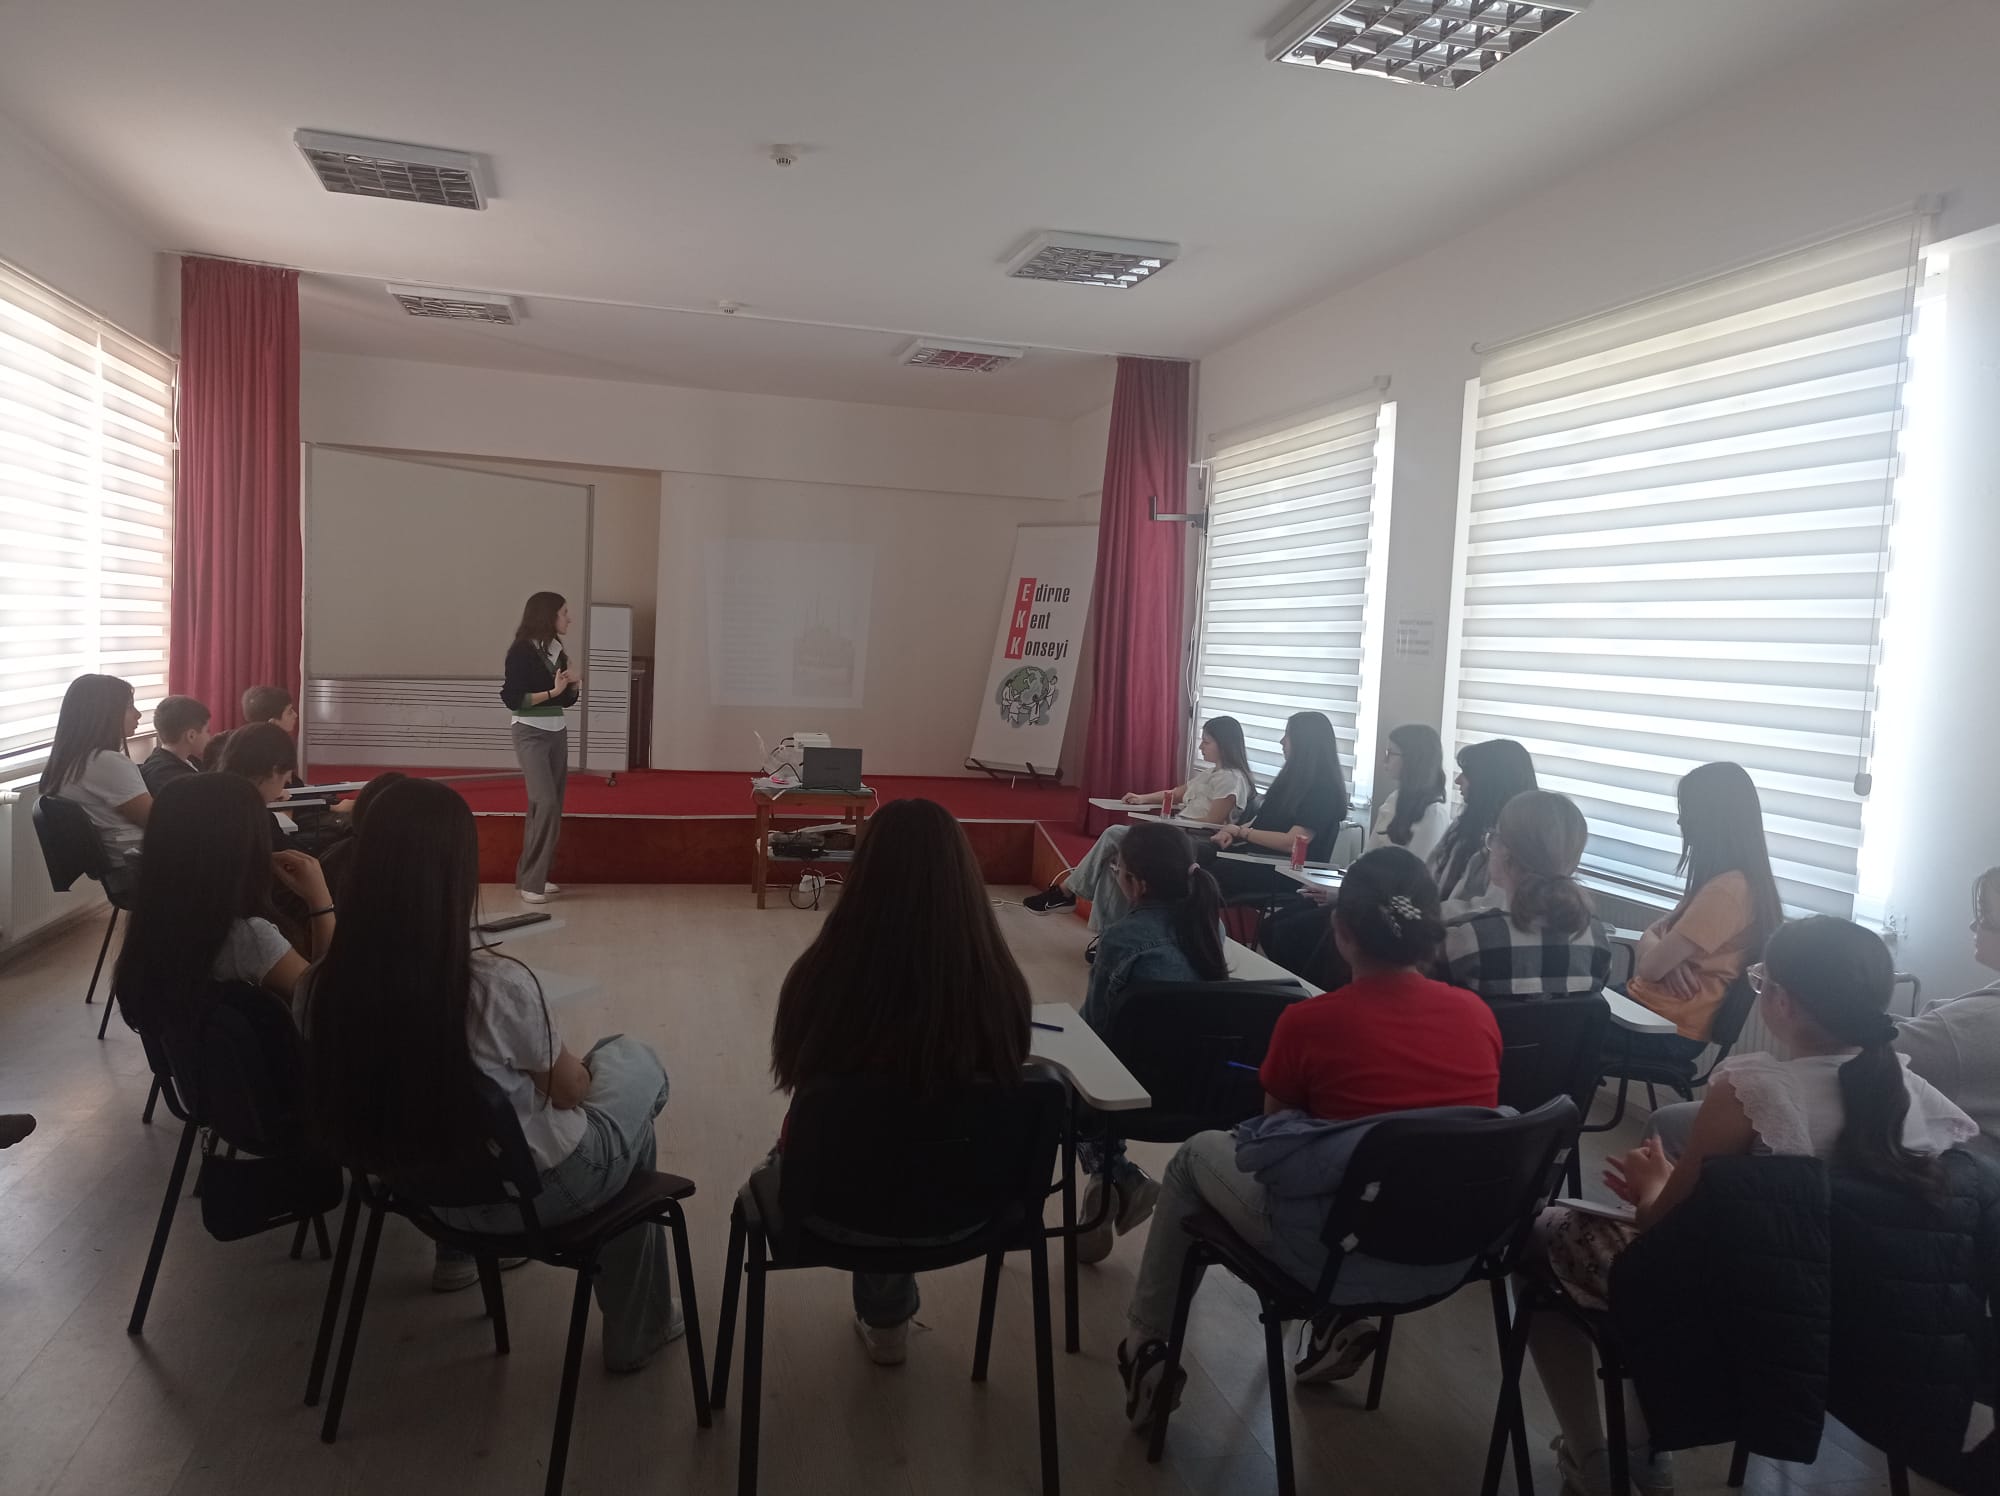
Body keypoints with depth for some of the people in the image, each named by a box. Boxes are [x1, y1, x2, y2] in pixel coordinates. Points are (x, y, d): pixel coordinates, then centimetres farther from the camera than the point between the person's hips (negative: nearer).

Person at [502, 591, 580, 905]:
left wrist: (574, 685, -4)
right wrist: (552, 691, -19)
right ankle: (530, 882, -9)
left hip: (557, 733, 8)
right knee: (545, 803, -15)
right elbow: (512, 698, -15)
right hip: (531, 734, -8)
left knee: (553, 806, 6)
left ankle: (532, 876, 13)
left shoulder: (556, 650, 10)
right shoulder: (522, 651, -11)